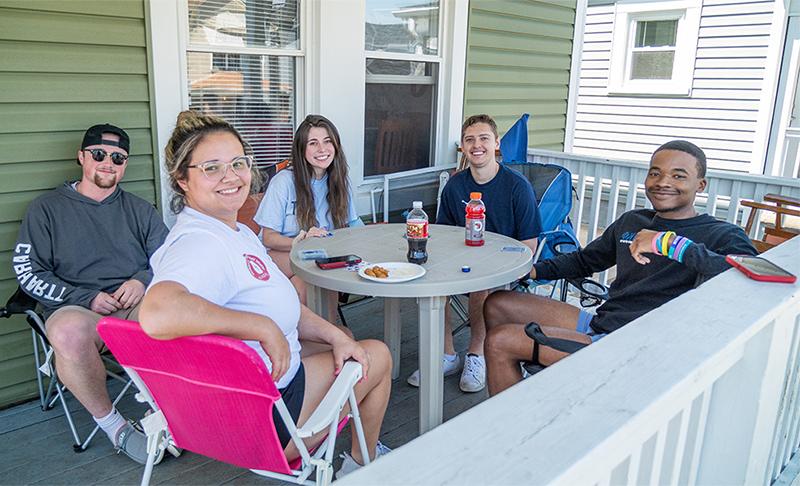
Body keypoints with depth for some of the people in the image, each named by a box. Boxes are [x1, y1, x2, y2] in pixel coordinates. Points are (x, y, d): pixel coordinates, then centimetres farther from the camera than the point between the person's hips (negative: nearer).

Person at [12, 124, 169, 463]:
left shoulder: (140, 210, 21)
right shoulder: (46, 209, 12)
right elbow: (28, 272, 4)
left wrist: (142, 280, -6)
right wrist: (88, 298, -8)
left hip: (136, 306, 2)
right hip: (75, 310, -1)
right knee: (70, 332, -39)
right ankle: (108, 420, -14)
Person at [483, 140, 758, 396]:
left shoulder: (720, 236, -8)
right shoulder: (630, 222, 14)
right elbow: (585, 260, 28)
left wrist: (669, 242, -31)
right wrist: (533, 271, 13)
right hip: (597, 322, 8)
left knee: (499, 341, -15)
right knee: (498, 305, 9)